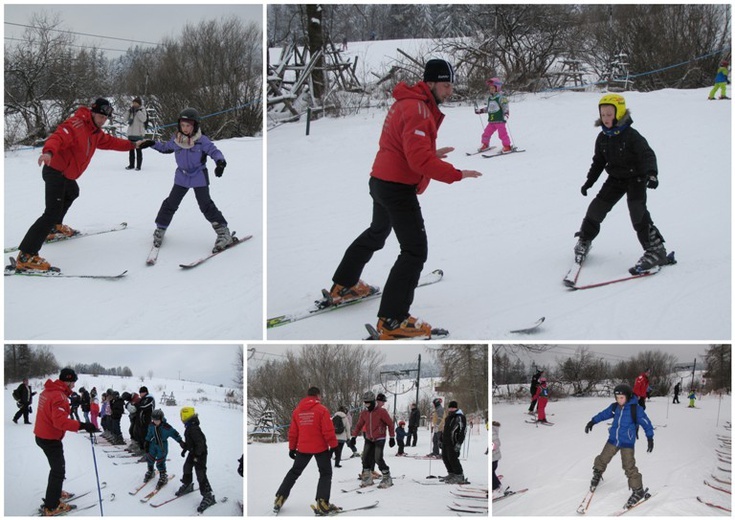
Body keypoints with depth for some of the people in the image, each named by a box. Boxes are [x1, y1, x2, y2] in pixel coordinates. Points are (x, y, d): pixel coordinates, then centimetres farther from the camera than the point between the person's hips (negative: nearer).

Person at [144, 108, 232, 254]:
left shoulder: (202, 141, -16)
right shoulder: (176, 140, -3)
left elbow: (214, 151, -17)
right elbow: (165, 148, 16)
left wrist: (220, 162, -37)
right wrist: (153, 144, 4)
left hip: (199, 177, -4)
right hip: (182, 177, 4)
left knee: (206, 205, -8)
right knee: (171, 203, 4)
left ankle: (223, 233, -4)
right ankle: (160, 229, 20)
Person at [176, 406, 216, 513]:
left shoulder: (194, 428, -27)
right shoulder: (189, 427, 4)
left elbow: (200, 442, -28)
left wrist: (197, 455, -24)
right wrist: (185, 449, 27)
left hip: (200, 454, -10)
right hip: (193, 452, 10)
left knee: (201, 474, -9)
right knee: (187, 467, 24)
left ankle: (208, 496, -5)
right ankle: (187, 485, 48)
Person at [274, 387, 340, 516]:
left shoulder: (297, 411, 6)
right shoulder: (322, 409, -9)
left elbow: (293, 432, 9)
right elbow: (328, 431, -13)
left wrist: (292, 448, 17)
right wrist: (333, 445, -6)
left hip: (303, 448, 4)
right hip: (320, 447, -4)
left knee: (294, 472, 17)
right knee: (325, 474, 5)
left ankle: (279, 499, 13)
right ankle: (322, 504, -9)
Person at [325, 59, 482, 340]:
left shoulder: (407, 103, 11)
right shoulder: (418, 110, -21)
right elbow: (420, 161, -28)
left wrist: (431, 153, 11)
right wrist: (457, 174, -26)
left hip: (382, 181, 11)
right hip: (399, 188, -11)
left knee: (376, 233, 31)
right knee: (415, 250, -10)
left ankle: (342, 287, 45)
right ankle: (391, 321, -12)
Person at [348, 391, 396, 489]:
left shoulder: (382, 411, -15)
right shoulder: (364, 413, 0)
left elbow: (390, 424, -8)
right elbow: (359, 425, 9)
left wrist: (392, 438, -8)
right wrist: (354, 437, 0)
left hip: (379, 439, -6)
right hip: (369, 439, 6)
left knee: (378, 459, -15)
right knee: (365, 458, 1)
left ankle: (387, 478, -2)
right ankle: (367, 479, 13)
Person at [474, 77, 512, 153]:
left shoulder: (501, 97, -7)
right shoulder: (490, 98, 15)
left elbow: (505, 107, -13)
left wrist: (506, 114, -29)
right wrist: (480, 111, 28)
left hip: (500, 120, -7)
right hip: (491, 121, 7)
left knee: (502, 134, -10)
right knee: (486, 133, 11)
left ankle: (507, 147, -2)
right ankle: (484, 145, 27)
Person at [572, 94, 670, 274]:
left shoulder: (631, 135, -19)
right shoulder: (603, 138, 1)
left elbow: (647, 154, -25)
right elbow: (598, 161, 15)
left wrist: (651, 174, -40)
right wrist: (589, 181, 15)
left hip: (636, 177, -6)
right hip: (616, 178, 6)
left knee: (637, 210, -22)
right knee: (597, 207, 2)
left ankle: (655, 249, -19)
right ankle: (585, 238, 28)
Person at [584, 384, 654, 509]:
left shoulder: (636, 409, -14)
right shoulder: (615, 407, 1)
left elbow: (646, 423, -11)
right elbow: (604, 414, 16)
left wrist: (650, 438, -14)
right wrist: (592, 422, 18)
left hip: (627, 443, -5)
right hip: (613, 440, 5)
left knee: (629, 466, -11)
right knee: (603, 459, 14)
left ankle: (638, 490, -1)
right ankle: (597, 474, 45)